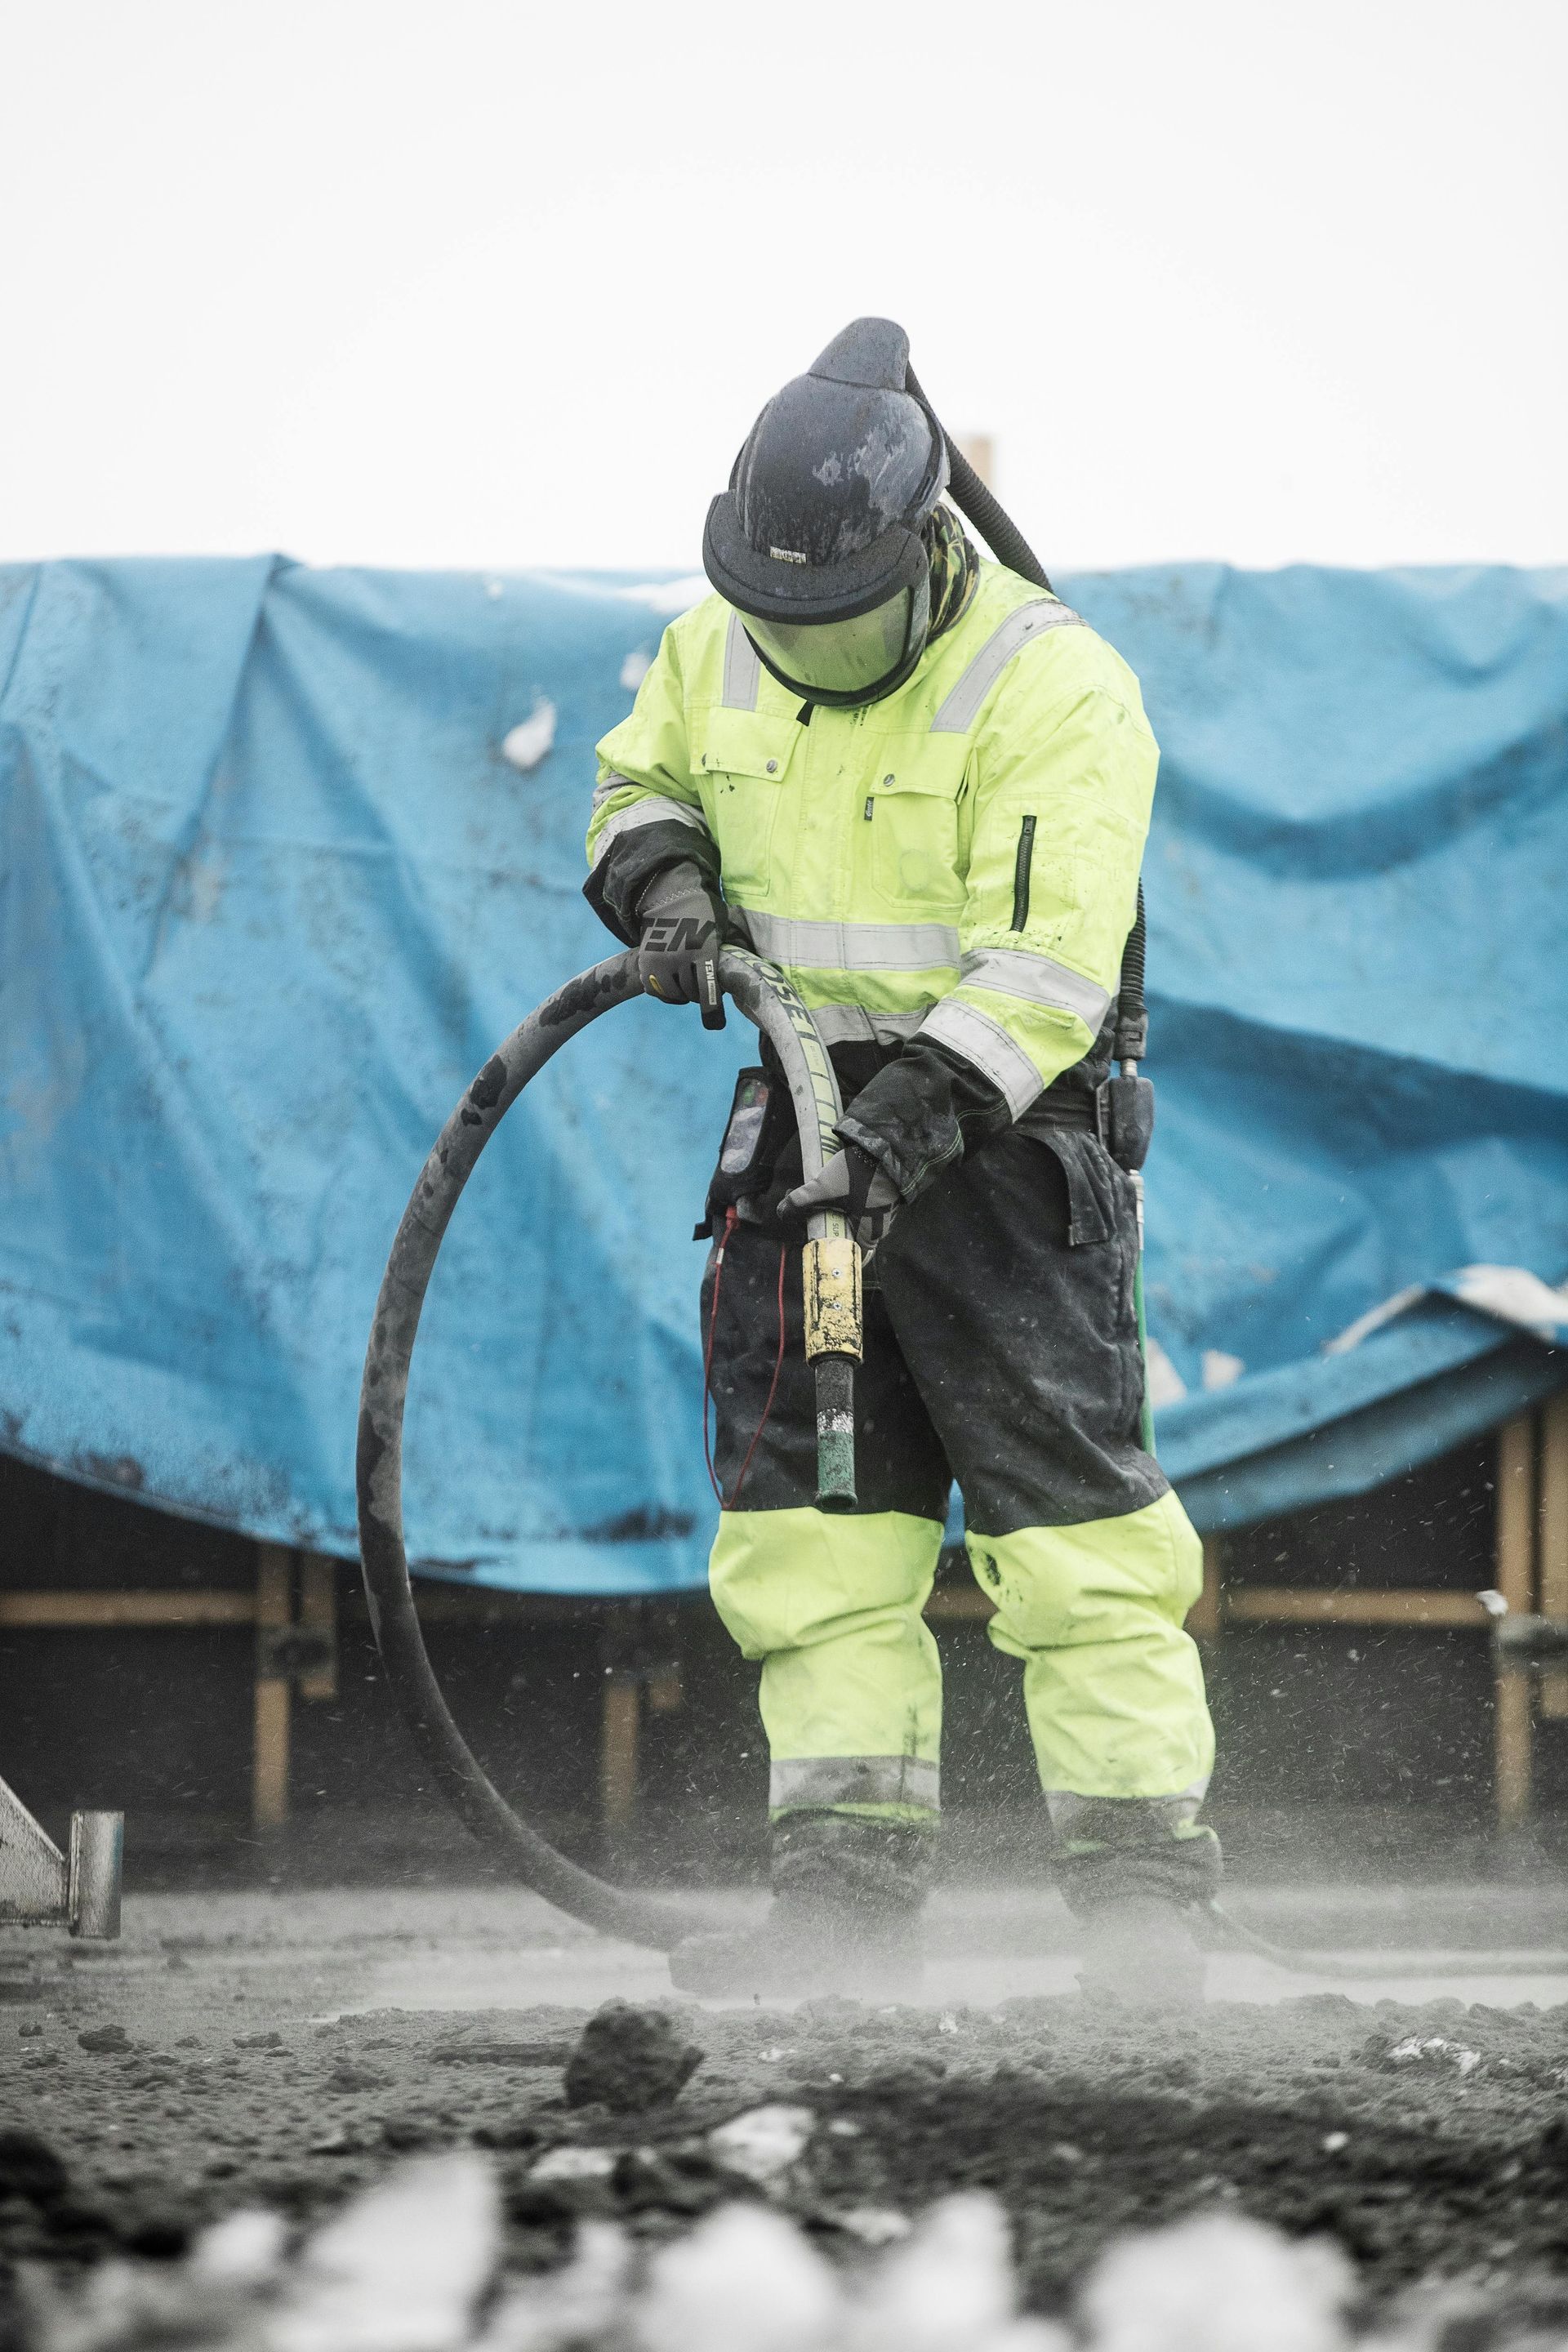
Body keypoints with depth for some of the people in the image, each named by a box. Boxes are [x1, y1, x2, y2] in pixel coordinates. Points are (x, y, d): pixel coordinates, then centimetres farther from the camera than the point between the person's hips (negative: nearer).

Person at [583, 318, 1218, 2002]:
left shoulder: (1054, 690, -17)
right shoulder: (717, 650, 3)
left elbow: (1045, 965, -23)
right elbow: (639, 780, 23)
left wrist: (909, 1121, -34)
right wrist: (660, 871, -1)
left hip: (998, 1123, -6)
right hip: (809, 1114, 6)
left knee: (1071, 1517, -9)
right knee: (812, 1522, 3)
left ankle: (1143, 1897, -6)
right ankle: (846, 1897, 7)